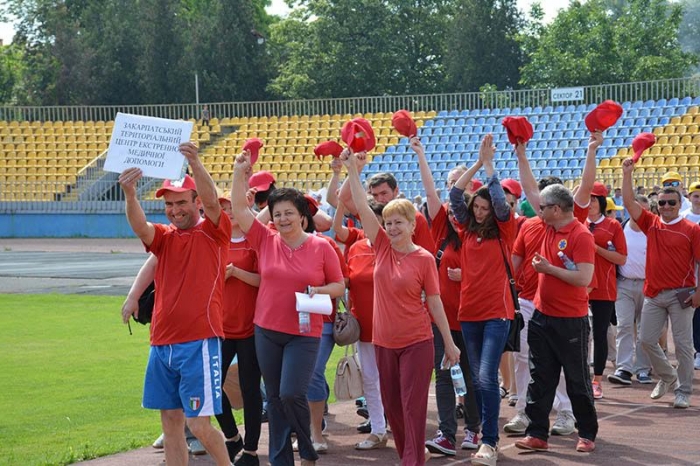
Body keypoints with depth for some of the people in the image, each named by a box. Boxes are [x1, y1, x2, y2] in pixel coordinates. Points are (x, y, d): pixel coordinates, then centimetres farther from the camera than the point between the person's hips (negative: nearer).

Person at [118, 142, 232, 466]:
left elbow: (212, 201, -19)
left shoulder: (212, 232, 0)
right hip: (162, 342, 5)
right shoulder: (163, 236, 11)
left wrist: (195, 164, -36)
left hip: (200, 342, -5)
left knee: (200, 425, -6)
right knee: (171, 423, 9)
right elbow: (139, 226, -10)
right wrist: (130, 195, -31)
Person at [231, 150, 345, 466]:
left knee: (292, 394, -14)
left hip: (304, 334, -3)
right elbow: (239, 209, -2)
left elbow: (339, 286, 3)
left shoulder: (321, 247, -4)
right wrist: (239, 172, -9)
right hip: (267, 332, 3)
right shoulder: (265, 240, 1)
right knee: (274, 398, 9)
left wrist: (319, 291, -17)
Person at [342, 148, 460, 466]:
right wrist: (352, 169, -12)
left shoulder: (424, 259, -8)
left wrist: (450, 343, -3)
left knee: (413, 406, -5)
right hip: (384, 341, 5)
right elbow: (361, 207, -5)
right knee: (391, 404, 12)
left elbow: (434, 302, -4)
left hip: (416, 342, -5)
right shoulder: (383, 247, 1)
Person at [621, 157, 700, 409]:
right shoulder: (651, 224, 7)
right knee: (647, 340, 7)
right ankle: (668, 377, 29)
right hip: (653, 293, 5)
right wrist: (627, 174, -8)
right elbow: (629, 203, 1)